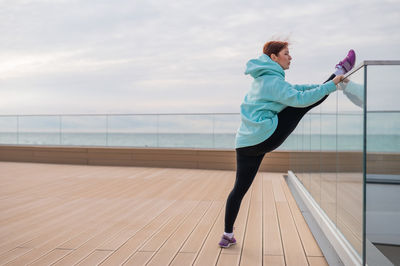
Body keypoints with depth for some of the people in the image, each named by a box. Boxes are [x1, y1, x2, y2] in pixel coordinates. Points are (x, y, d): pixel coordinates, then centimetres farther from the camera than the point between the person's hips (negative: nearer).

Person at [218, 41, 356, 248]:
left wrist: (323, 86, 22)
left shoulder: (263, 78, 20)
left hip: (246, 143, 9)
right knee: (304, 106, 3)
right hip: (266, 136, -9)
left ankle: (228, 235, 18)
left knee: (239, 188, 11)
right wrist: (330, 85, -7)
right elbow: (300, 99, -16)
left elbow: (292, 89, 26)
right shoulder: (272, 79, -10)